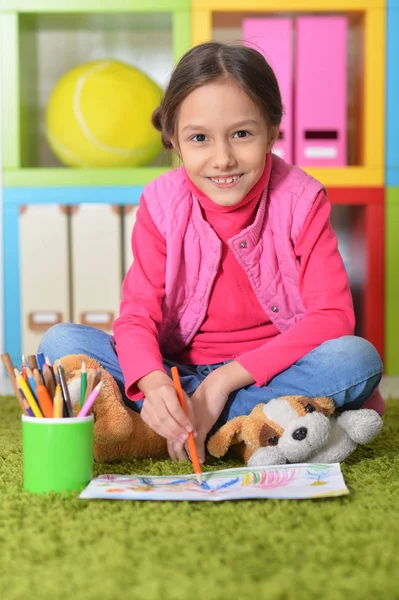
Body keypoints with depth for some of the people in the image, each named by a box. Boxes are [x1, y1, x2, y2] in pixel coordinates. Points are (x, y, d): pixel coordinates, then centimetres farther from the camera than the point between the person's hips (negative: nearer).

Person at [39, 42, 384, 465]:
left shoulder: (301, 201, -11)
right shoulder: (161, 204, -7)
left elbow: (333, 316, -16)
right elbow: (137, 314, -12)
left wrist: (227, 379, -23)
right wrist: (154, 383, -37)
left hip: (268, 367, -1)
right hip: (178, 370, 1)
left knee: (358, 358, -32)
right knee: (60, 343, -21)